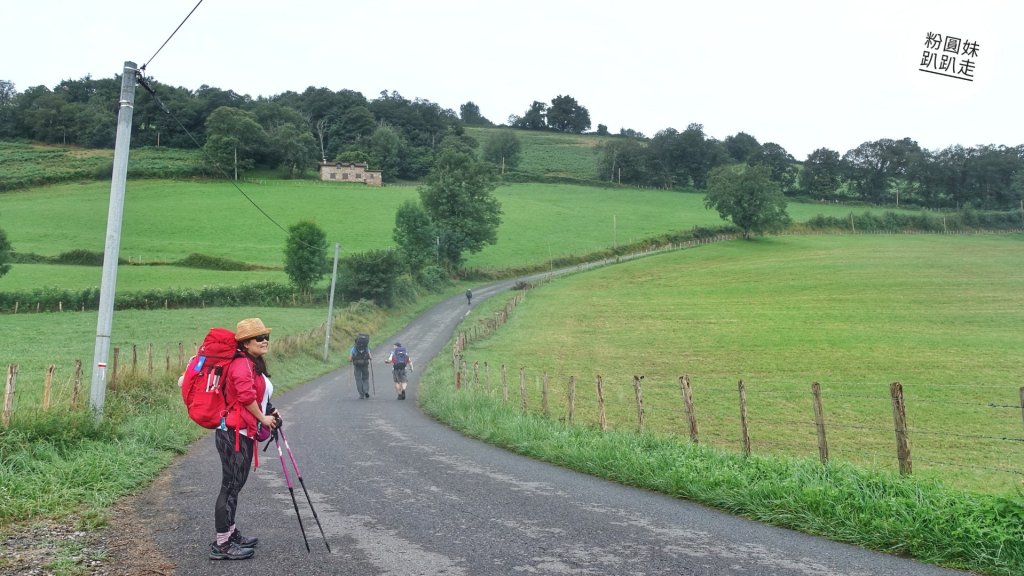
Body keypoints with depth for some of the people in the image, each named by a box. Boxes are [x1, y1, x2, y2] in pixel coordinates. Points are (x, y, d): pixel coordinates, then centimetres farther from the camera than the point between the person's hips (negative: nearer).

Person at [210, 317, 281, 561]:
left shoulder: (254, 364, 16)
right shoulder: (242, 364, -16)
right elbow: (246, 395, -28)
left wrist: (270, 411, 10)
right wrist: (262, 418, -15)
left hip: (244, 433, 10)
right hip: (234, 433, -10)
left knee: (235, 484, 18)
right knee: (231, 486, -6)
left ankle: (231, 534, 30)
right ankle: (221, 545, 0)